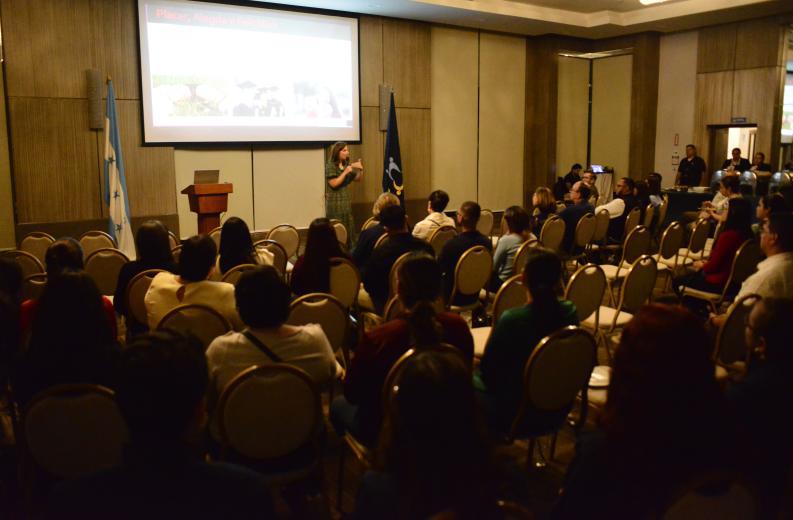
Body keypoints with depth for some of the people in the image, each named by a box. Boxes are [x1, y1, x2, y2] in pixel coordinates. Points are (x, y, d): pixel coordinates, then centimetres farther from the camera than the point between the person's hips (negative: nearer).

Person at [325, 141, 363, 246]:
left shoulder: (347, 165, 9)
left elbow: (358, 179, 14)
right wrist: (345, 172, -19)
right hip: (335, 202, -6)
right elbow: (334, 184, -16)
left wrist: (360, 170, -5)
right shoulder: (330, 166, -8)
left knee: (349, 228, 5)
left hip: (346, 200, 6)